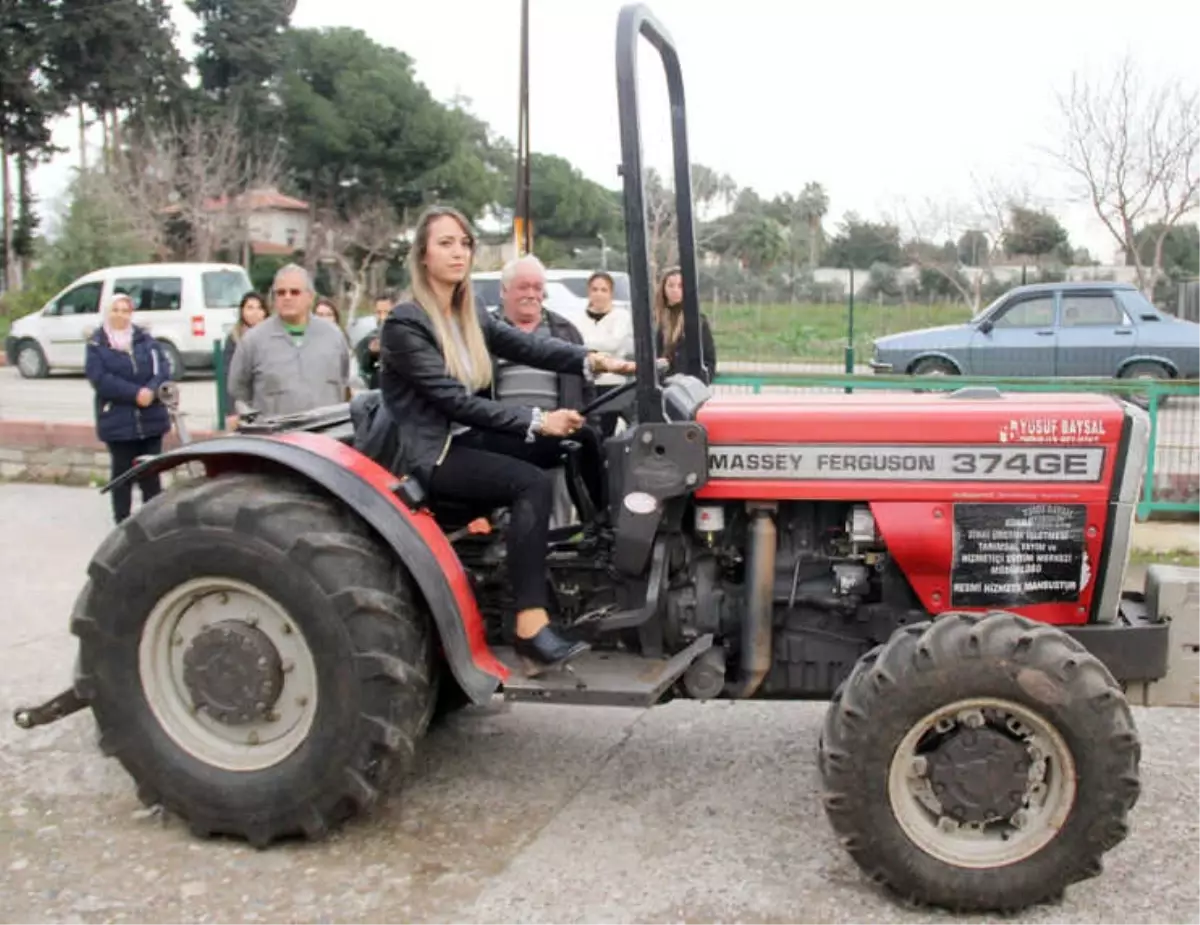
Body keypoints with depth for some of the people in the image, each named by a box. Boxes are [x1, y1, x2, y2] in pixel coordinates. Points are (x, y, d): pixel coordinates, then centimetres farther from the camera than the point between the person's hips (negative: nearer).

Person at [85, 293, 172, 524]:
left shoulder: (145, 339, 9)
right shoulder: (97, 344, 0)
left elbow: (163, 368, 0)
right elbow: (100, 379, -12)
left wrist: (151, 390, -20)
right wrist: (135, 393, -20)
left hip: (151, 418, 3)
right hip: (117, 421, -2)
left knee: (151, 473, 8)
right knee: (123, 474, 5)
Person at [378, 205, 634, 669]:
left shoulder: (471, 315, 12)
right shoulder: (404, 324, -13)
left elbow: (527, 345, -2)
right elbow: (456, 401, -20)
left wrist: (592, 360, -18)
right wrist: (536, 421, -24)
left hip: (470, 440, 8)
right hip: (433, 454, -8)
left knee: (574, 439, -13)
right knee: (533, 483, -30)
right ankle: (530, 630, -32)